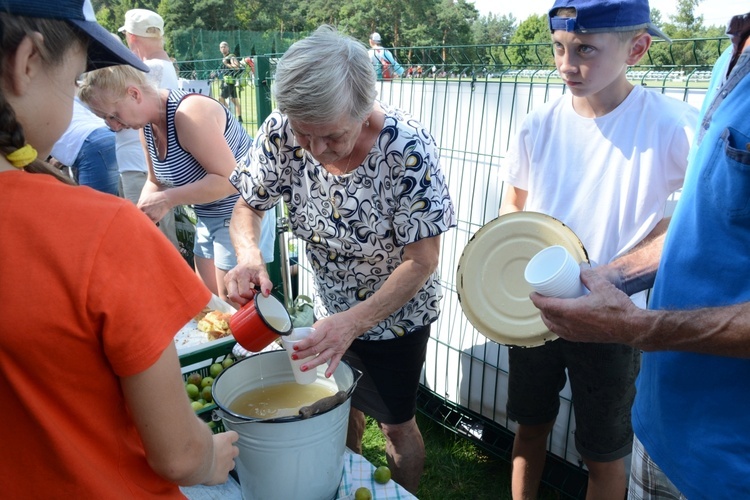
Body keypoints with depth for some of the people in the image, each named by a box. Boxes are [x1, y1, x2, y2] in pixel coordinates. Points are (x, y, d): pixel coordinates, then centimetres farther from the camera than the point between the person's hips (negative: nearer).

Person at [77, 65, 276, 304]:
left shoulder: (189, 113, -26)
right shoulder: (148, 124, 2)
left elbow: (229, 179, -29)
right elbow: (156, 182, 13)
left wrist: (168, 199, -27)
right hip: (208, 217, 9)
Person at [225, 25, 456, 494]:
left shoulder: (408, 149, -32)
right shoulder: (283, 132, -20)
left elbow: (422, 262, -26)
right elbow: (248, 207, -8)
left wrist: (354, 322, -35)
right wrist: (249, 254, -30)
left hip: (396, 313, -4)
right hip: (332, 309, 4)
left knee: (396, 424, 16)